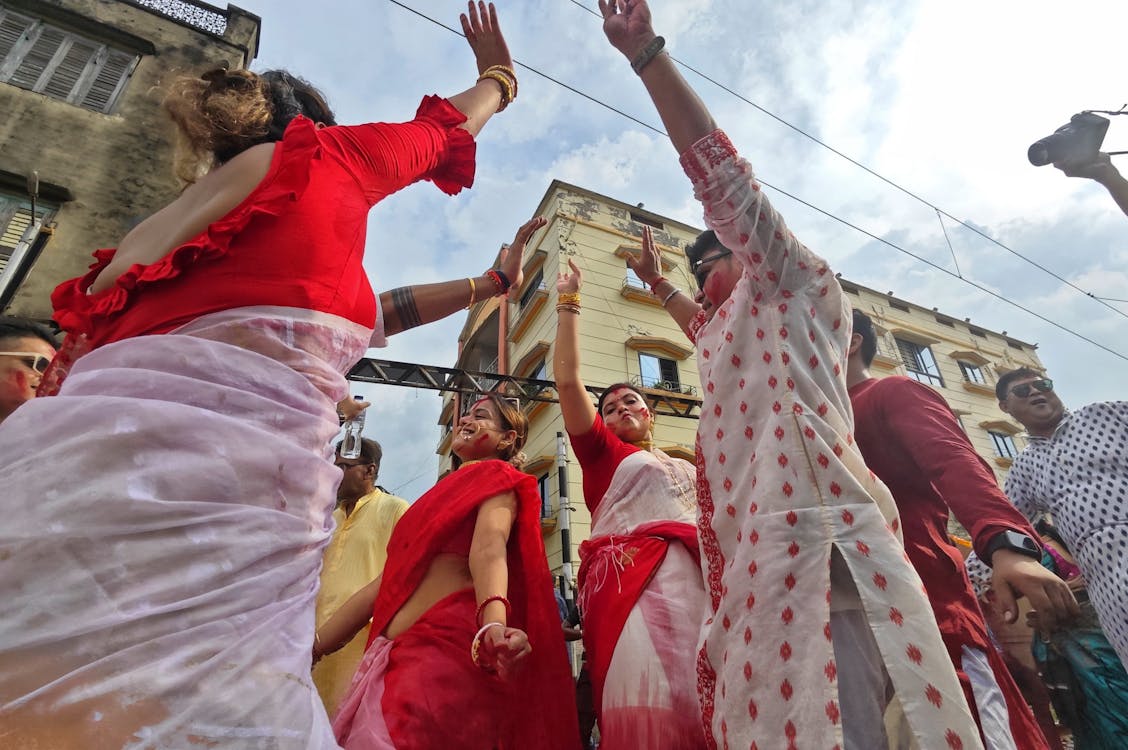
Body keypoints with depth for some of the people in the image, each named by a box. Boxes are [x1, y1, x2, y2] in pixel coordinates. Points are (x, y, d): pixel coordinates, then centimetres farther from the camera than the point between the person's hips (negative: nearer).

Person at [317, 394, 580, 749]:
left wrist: (493, 624, -40)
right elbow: (390, 582, 20)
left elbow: (489, 547, -20)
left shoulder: (497, 477, 2)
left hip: (448, 646, -8)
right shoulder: (442, 492, 23)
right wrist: (312, 645, 16)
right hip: (396, 655, 8)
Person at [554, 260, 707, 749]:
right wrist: (569, 303, 10)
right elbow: (567, 380, 7)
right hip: (632, 581, -4)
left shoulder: (688, 469, 29)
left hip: (698, 581, 4)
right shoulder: (603, 453, 15)